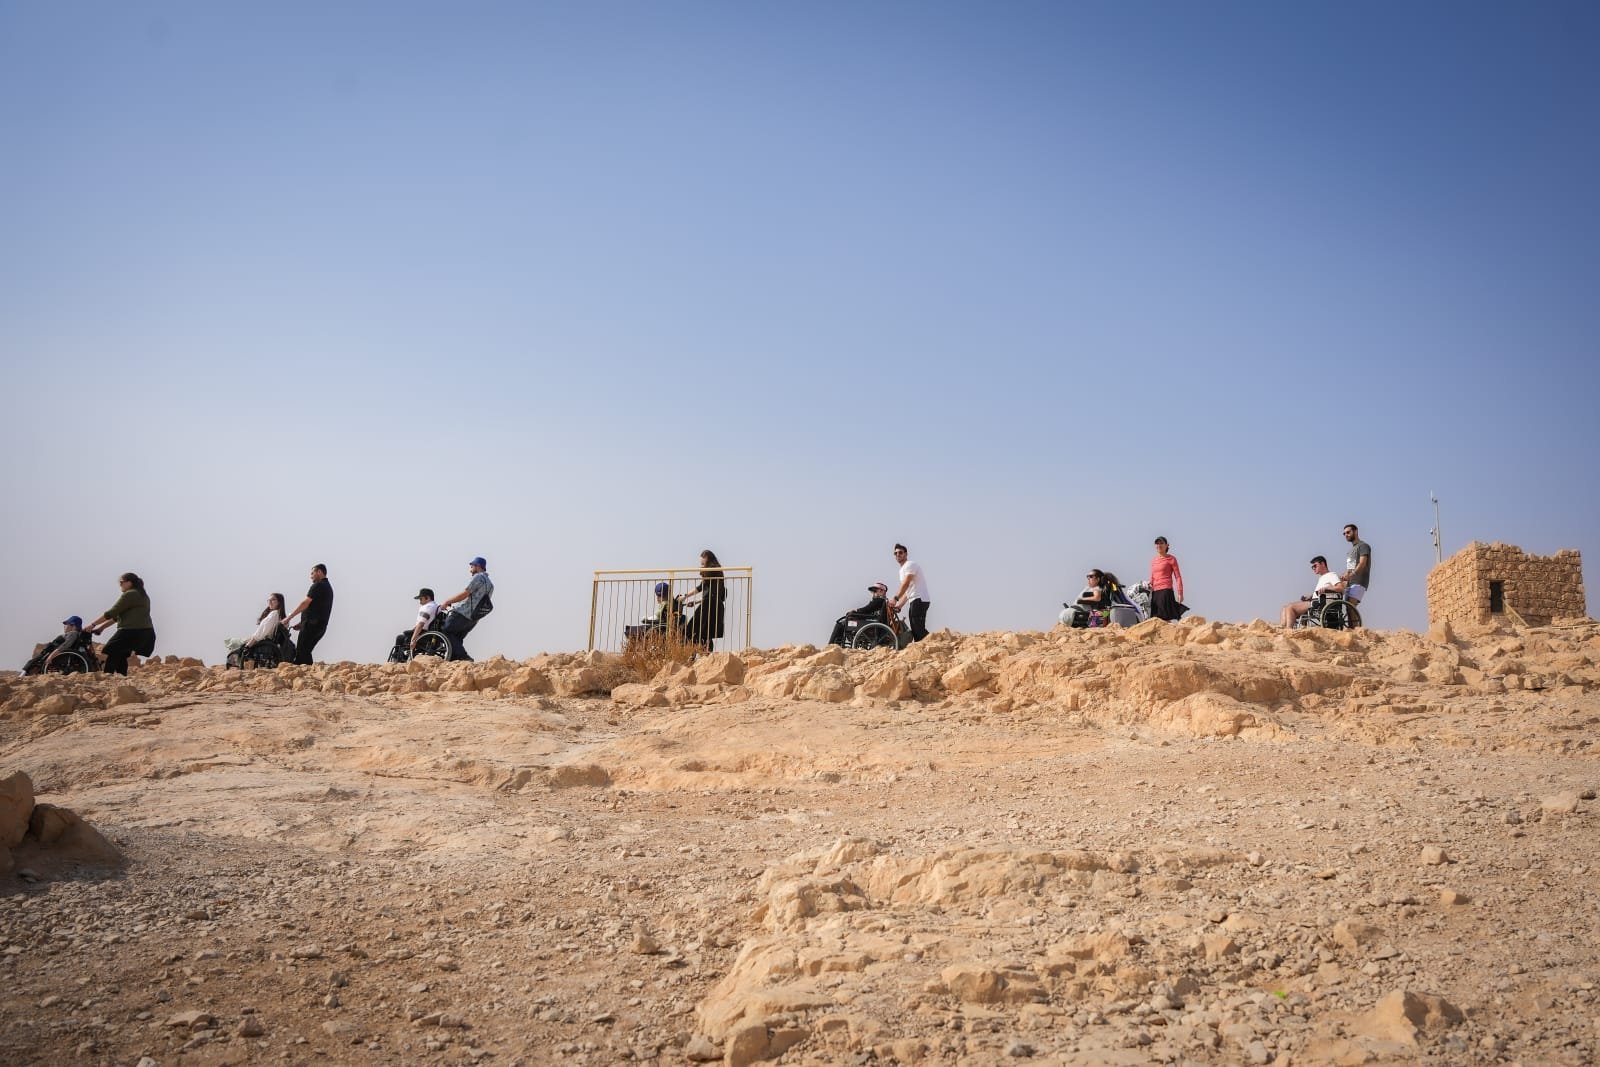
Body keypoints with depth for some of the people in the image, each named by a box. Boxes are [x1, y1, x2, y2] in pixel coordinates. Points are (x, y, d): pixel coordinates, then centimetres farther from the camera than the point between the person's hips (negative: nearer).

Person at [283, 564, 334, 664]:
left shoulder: (318, 586, -7)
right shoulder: (328, 587, 22)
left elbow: (305, 603, -13)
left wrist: (289, 617, -8)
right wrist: (302, 623, 20)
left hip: (312, 624, -9)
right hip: (321, 626, 9)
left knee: (301, 651, -10)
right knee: (306, 651, 11)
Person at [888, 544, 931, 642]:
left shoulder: (910, 564, -7)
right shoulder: (902, 570, 23)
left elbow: (906, 584, -22)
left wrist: (895, 598, -30)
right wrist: (898, 606, 10)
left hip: (919, 599, -10)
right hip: (914, 601, 10)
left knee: (918, 628, -18)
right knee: (915, 630, 7)